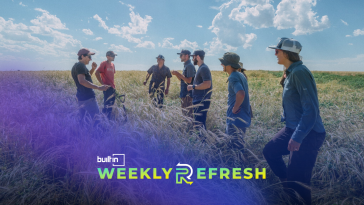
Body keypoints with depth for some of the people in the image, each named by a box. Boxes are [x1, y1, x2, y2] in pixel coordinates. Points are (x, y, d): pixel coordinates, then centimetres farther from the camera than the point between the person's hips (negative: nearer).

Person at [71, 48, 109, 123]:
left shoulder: (76, 66, 18)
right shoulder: (80, 65, -13)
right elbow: (82, 81, -28)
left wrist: (93, 69, 16)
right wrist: (99, 87, -30)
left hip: (81, 97, 10)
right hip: (87, 97, -10)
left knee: (81, 118, 16)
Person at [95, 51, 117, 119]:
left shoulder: (113, 65, 15)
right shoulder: (104, 63, -9)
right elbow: (97, 73, -18)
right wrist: (102, 83, -16)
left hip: (112, 87, 8)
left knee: (111, 103, 12)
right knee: (107, 104, -8)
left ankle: (108, 118, 22)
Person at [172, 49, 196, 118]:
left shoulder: (190, 66, -13)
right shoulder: (185, 65, 16)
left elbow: (189, 81, -21)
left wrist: (178, 73, -18)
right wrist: (176, 74, 4)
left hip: (188, 94, -10)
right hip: (184, 93, 10)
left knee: (188, 113, -7)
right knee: (184, 112, 15)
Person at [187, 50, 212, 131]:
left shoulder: (204, 68, -13)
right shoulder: (200, 68, 18)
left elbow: (207, 84, -23)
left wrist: (193, 87, -16)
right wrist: (193, 87, 13)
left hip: (202, 102, -10)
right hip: (199, 100, 10)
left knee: (199, 124, -10)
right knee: (198, 122, 14)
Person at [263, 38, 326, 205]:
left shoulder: (300, 72, -21)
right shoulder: (291, 72, 8)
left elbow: (311, 109, -25)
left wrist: (298, 137, -26)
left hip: (308, 134, -10)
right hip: (293, 128, 10)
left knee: (298, 180, 0)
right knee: (269, 151, 18)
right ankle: (289, 186, 30)